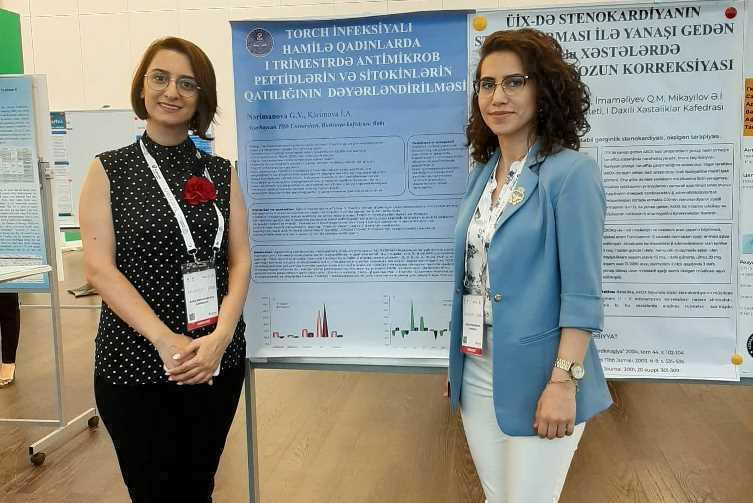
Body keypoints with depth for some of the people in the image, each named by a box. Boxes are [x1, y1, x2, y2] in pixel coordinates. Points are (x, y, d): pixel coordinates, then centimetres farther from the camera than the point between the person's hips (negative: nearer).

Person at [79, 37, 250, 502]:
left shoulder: (221, 172, 7)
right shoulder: (109, 170, 0)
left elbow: (240, 260, 1)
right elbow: (99, 268, -8)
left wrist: (221, 335, -16)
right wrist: (164, 339, -20)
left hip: (216, 358, 2)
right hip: (135, 360, -2)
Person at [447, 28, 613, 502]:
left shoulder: (572, 173, -12)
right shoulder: (482, 174, 8)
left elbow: (582, 293, -16)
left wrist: (563, 383, -20)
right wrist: (458, 362, 12)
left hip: (535, 376, -6)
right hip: (476, 373, 6)